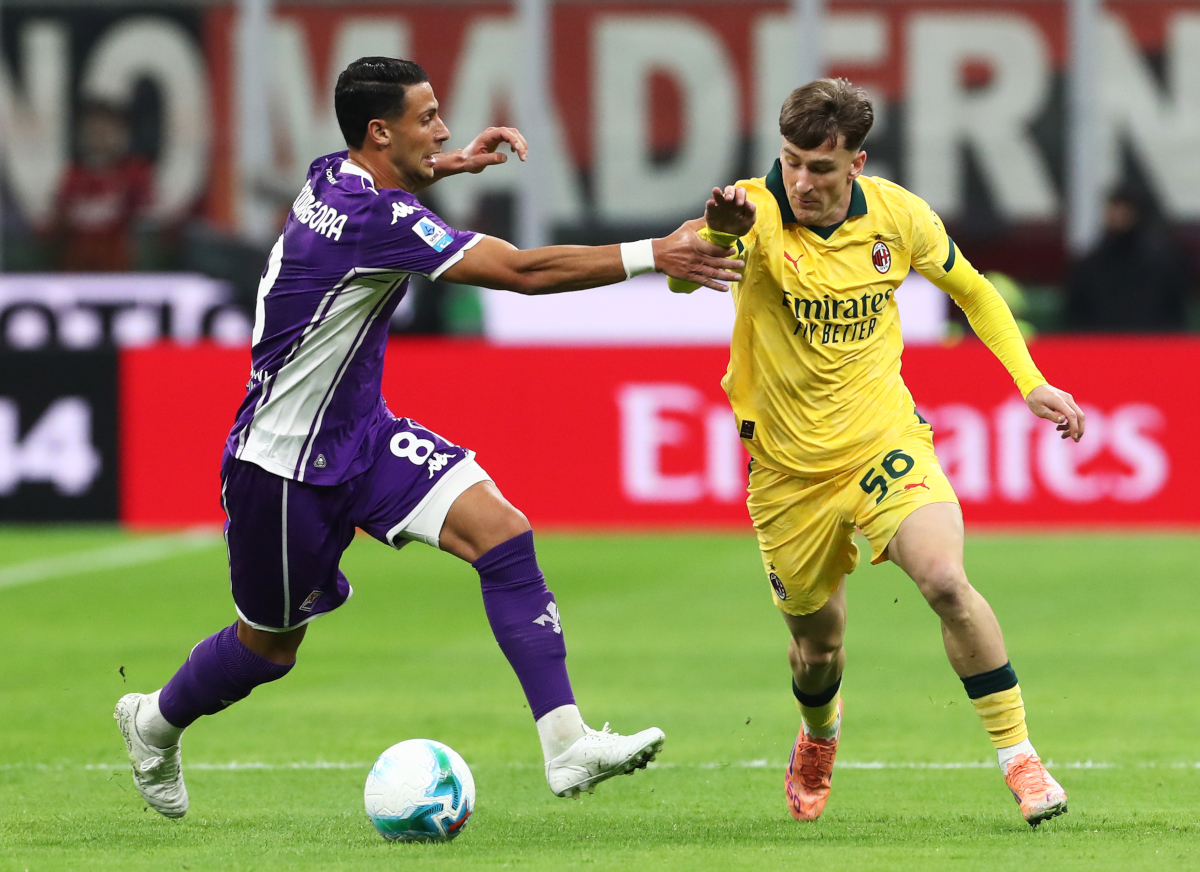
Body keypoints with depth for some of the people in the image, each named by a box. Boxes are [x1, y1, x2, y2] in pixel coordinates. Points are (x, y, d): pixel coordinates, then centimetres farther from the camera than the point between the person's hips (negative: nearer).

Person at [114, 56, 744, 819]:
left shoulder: (332, 177, -1)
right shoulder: (369, 218, -29)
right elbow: (524, 270, -34)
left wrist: (449, 165, 16)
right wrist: (653, 256, -35)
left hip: (360, 436, 8)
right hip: (283, 462, -8)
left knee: (502, 530, -14)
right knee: (270, 645, 11)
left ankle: (567, 743, -20)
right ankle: (155, 722, 43)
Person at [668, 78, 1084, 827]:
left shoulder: (897, 216, -8)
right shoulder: (756, 213, -17)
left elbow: (972, 290, 11)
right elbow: (682, 280, -37)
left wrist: (1030, 382, 4)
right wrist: (718, 232, -59)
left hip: (885, 441, 0)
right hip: (790, 469, 0)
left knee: (946, 580, -25)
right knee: (817, 646, 12)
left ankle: (1019, 755, -12)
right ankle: (819, 738, 49)